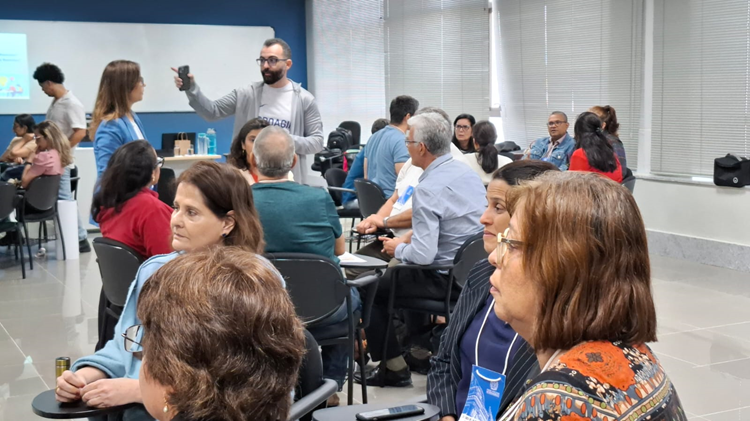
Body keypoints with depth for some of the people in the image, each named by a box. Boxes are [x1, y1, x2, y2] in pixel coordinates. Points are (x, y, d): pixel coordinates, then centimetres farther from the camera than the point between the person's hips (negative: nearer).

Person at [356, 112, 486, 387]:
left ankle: (394, 368, 15)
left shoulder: (427, 189, -23)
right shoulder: (468, 173, 4)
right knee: (399, 270, 31)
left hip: (446, 280, -9)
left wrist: (398, 248, -6)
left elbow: (423, 255, -27)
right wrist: (409, 238, 18)